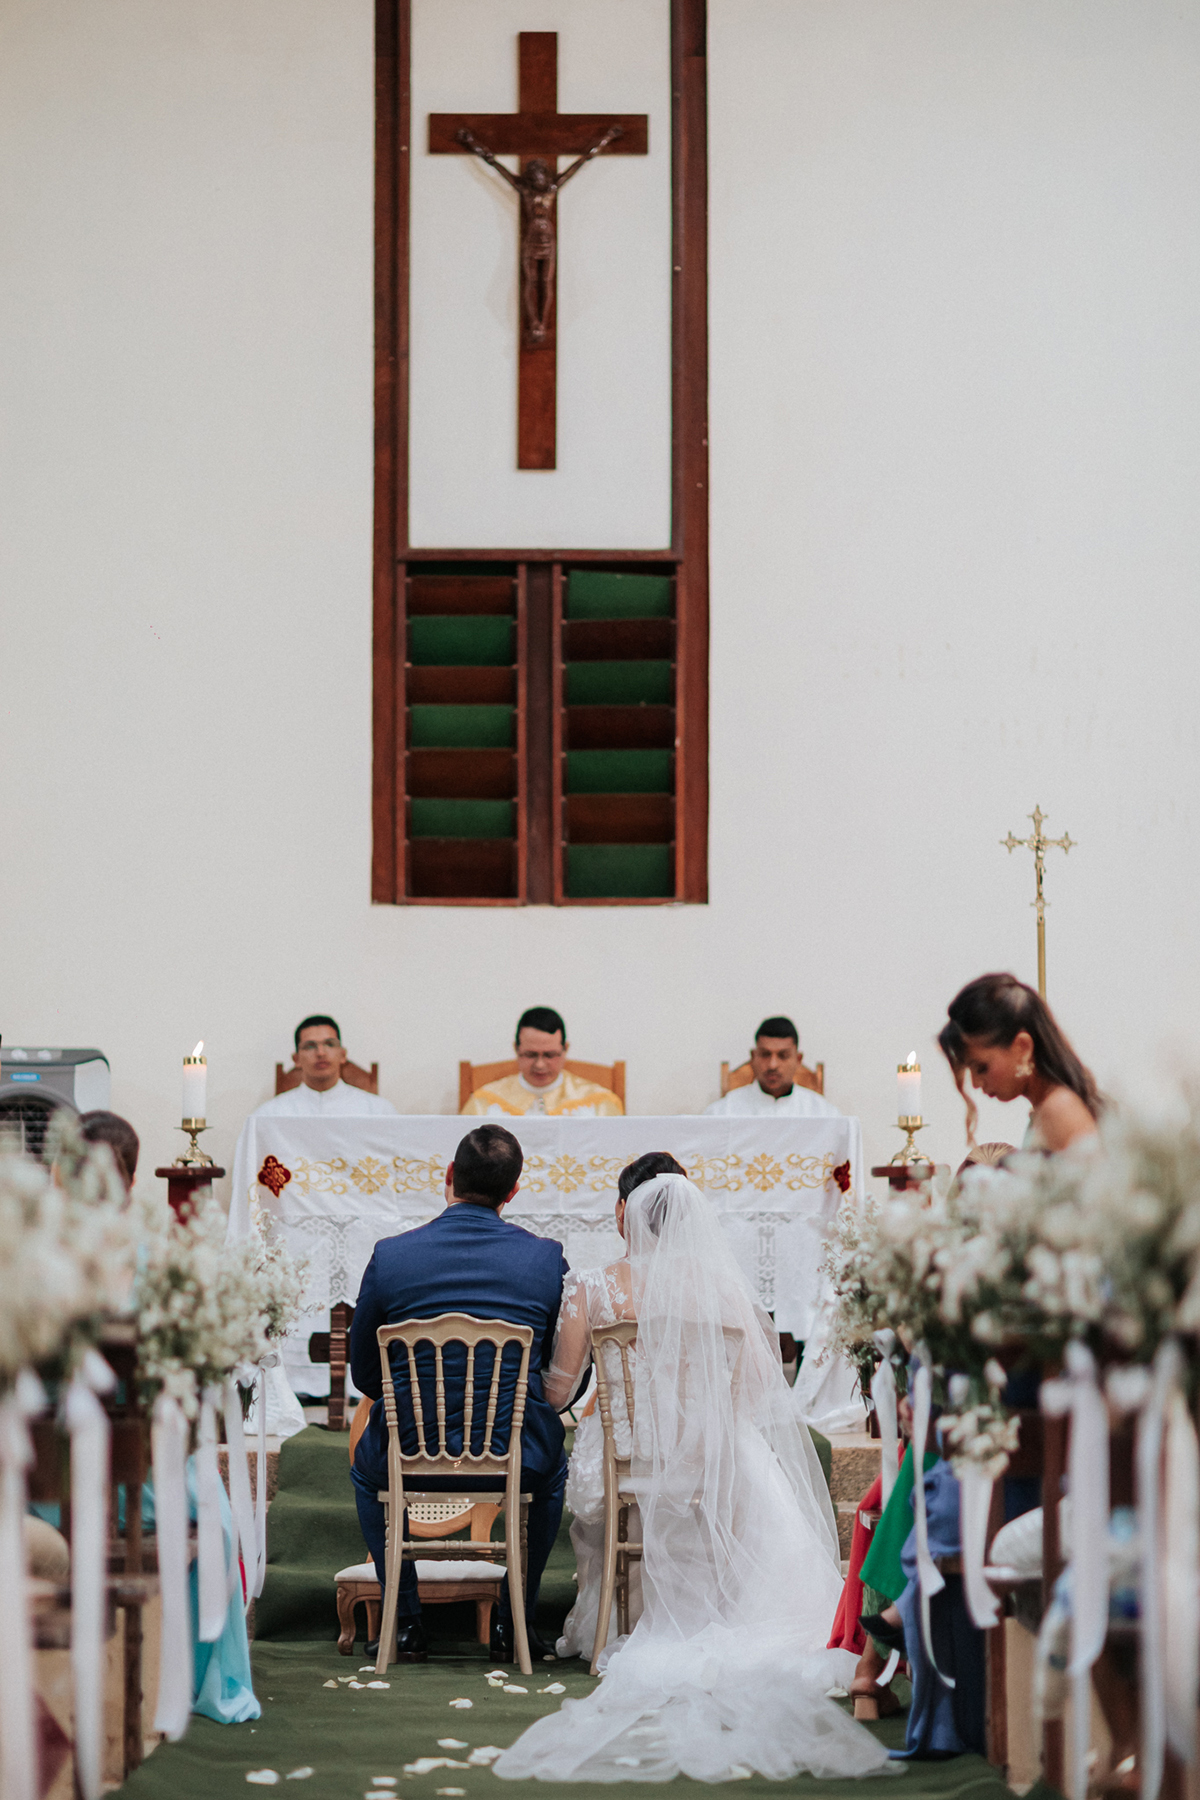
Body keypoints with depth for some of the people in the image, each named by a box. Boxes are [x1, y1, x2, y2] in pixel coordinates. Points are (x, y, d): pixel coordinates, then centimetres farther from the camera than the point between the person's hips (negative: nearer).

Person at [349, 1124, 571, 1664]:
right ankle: (514, 1623, 32)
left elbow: (364, 1375, 4)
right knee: (553, 1466, 37)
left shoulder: (389, 1256, -7)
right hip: (515, 1459, 0)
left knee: (366, 1467, 37)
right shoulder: (547, 1258, -5)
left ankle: (407, 1622, 32)